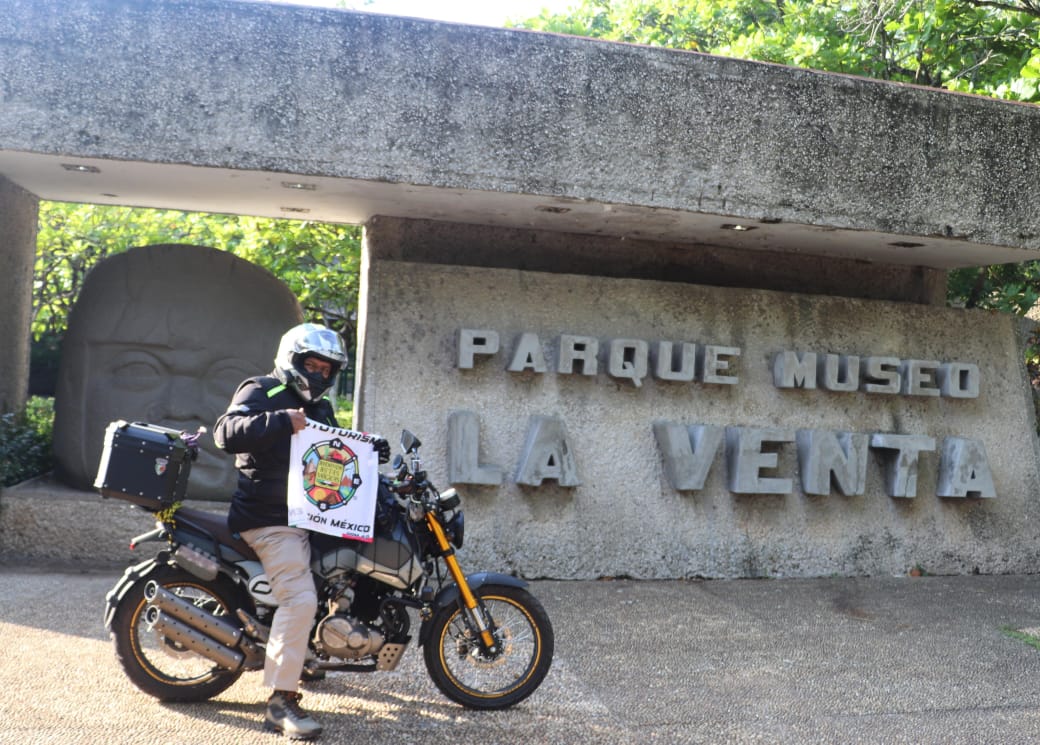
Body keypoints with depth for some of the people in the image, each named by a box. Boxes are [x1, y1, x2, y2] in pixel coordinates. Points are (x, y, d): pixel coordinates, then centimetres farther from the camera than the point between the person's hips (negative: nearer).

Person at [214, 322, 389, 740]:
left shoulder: (321, 409, 22)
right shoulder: (261, 392, -4)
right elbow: (227, 433, -20)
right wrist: (281, 422, -29)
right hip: (271, 519, -9)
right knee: (300, 599, -21)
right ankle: (281, 702, -12)